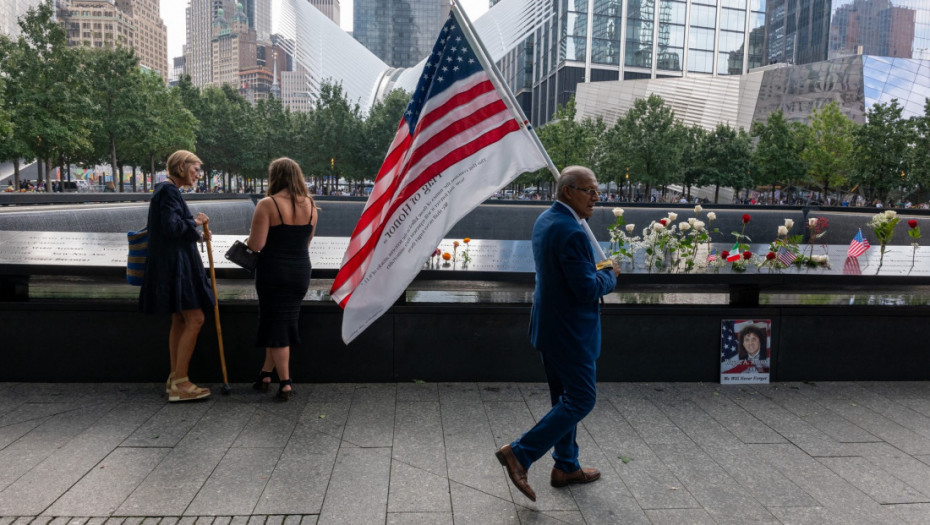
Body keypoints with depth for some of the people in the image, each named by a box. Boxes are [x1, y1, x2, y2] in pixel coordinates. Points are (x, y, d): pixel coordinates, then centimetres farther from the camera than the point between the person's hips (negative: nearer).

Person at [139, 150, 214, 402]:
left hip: (174, 263, 11)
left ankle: (175, 379, 20)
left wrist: (196, 236, 12)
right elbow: (172, 228, -22)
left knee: (180, 321, 14)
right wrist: (195, 222, -7)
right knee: (195, 319, -10)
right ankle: (180, 384, -8)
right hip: (175, 264, -11)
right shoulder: (168, 191, -13)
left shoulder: (168, 190, 18)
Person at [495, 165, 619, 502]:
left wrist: (597, 273, 12)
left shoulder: (544, 221, 7)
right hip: (570, 332, -10)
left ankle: (566, 467, 30)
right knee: (581, 400, 2)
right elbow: (588, 289, -25)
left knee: (565, 399, 19)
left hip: (549, 326, 10)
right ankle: (519, 454, 2)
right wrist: (610, 276, -6)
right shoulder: (572, 232, -25)